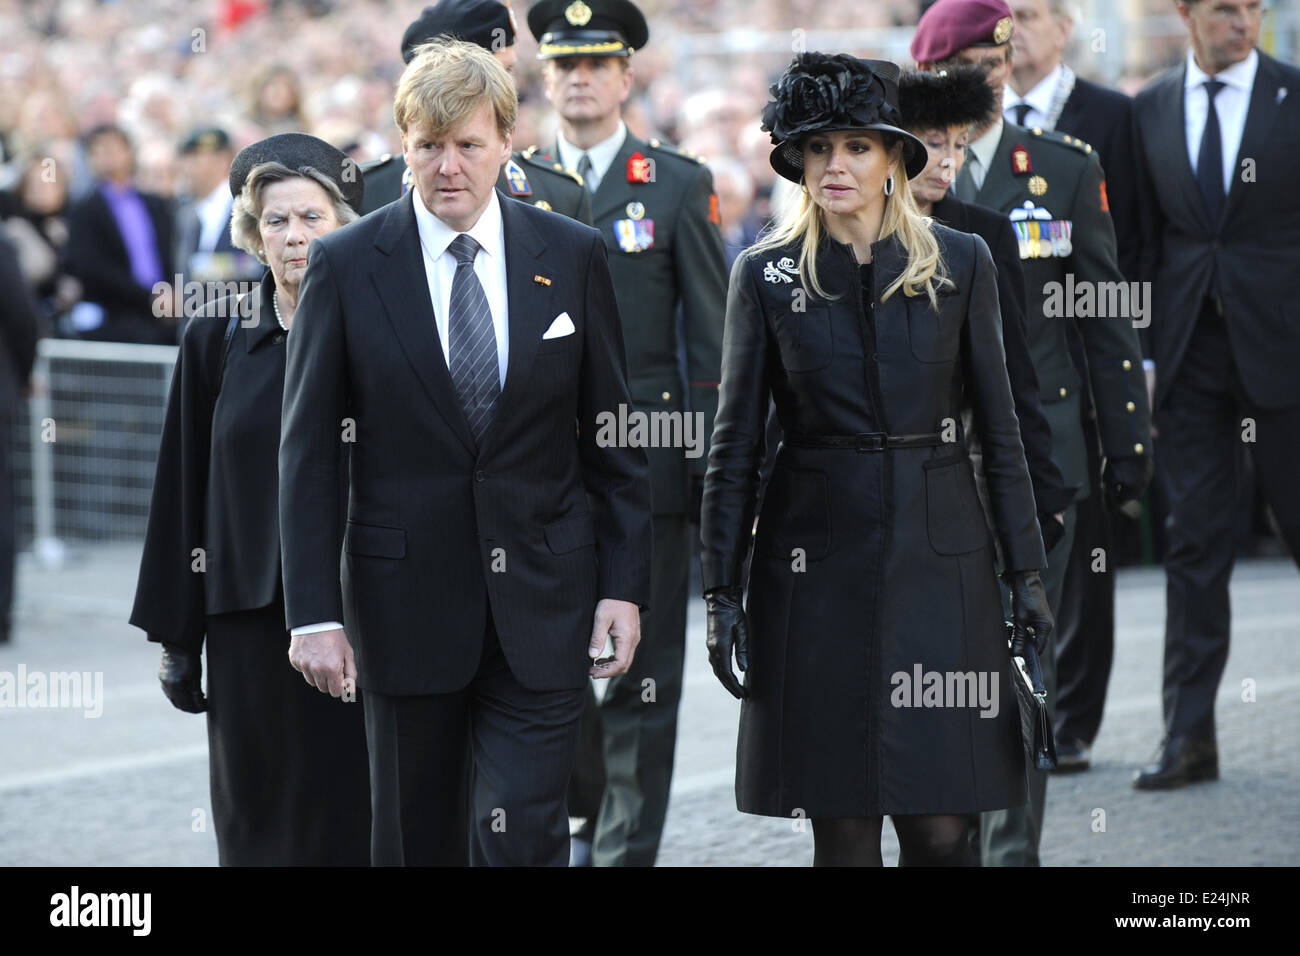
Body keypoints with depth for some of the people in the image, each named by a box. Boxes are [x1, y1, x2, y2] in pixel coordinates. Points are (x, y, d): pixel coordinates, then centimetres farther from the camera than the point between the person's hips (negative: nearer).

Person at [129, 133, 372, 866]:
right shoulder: (218, 336, 4)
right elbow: (182, 489, 6)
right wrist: (177, 635, 4)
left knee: (353, 814, -2)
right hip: (251, 616, 2)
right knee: (259, 819, 4)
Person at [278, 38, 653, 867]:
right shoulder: (347, 265, -1)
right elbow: (307, 451, -1)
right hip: (407, 599, 0)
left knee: (524, 837, -7)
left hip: (541, 601, 0)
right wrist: (315, 612, -7)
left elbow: (612, 436, 6)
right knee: (416, 839, 9)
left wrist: (626, 584, 0)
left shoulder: (573, 256, 3)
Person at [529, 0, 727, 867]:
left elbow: (712, 340, 2)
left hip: (647, 460, -2)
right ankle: (583, 813, 20)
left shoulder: (679, 185, 3)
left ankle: (628, 845, 5)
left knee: (639, 670, -1)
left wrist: (714, 470, -4)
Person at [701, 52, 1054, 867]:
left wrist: (1027, 572, 4)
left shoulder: (961, 264, 4)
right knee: (842, 827, 2)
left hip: (940, 562, 0)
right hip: (816, 568, 0)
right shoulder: (766, 276, 2)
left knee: (940, 826, -4)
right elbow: (735, 447, 4)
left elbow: (999, 427, 7)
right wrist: (723, 592, 0)